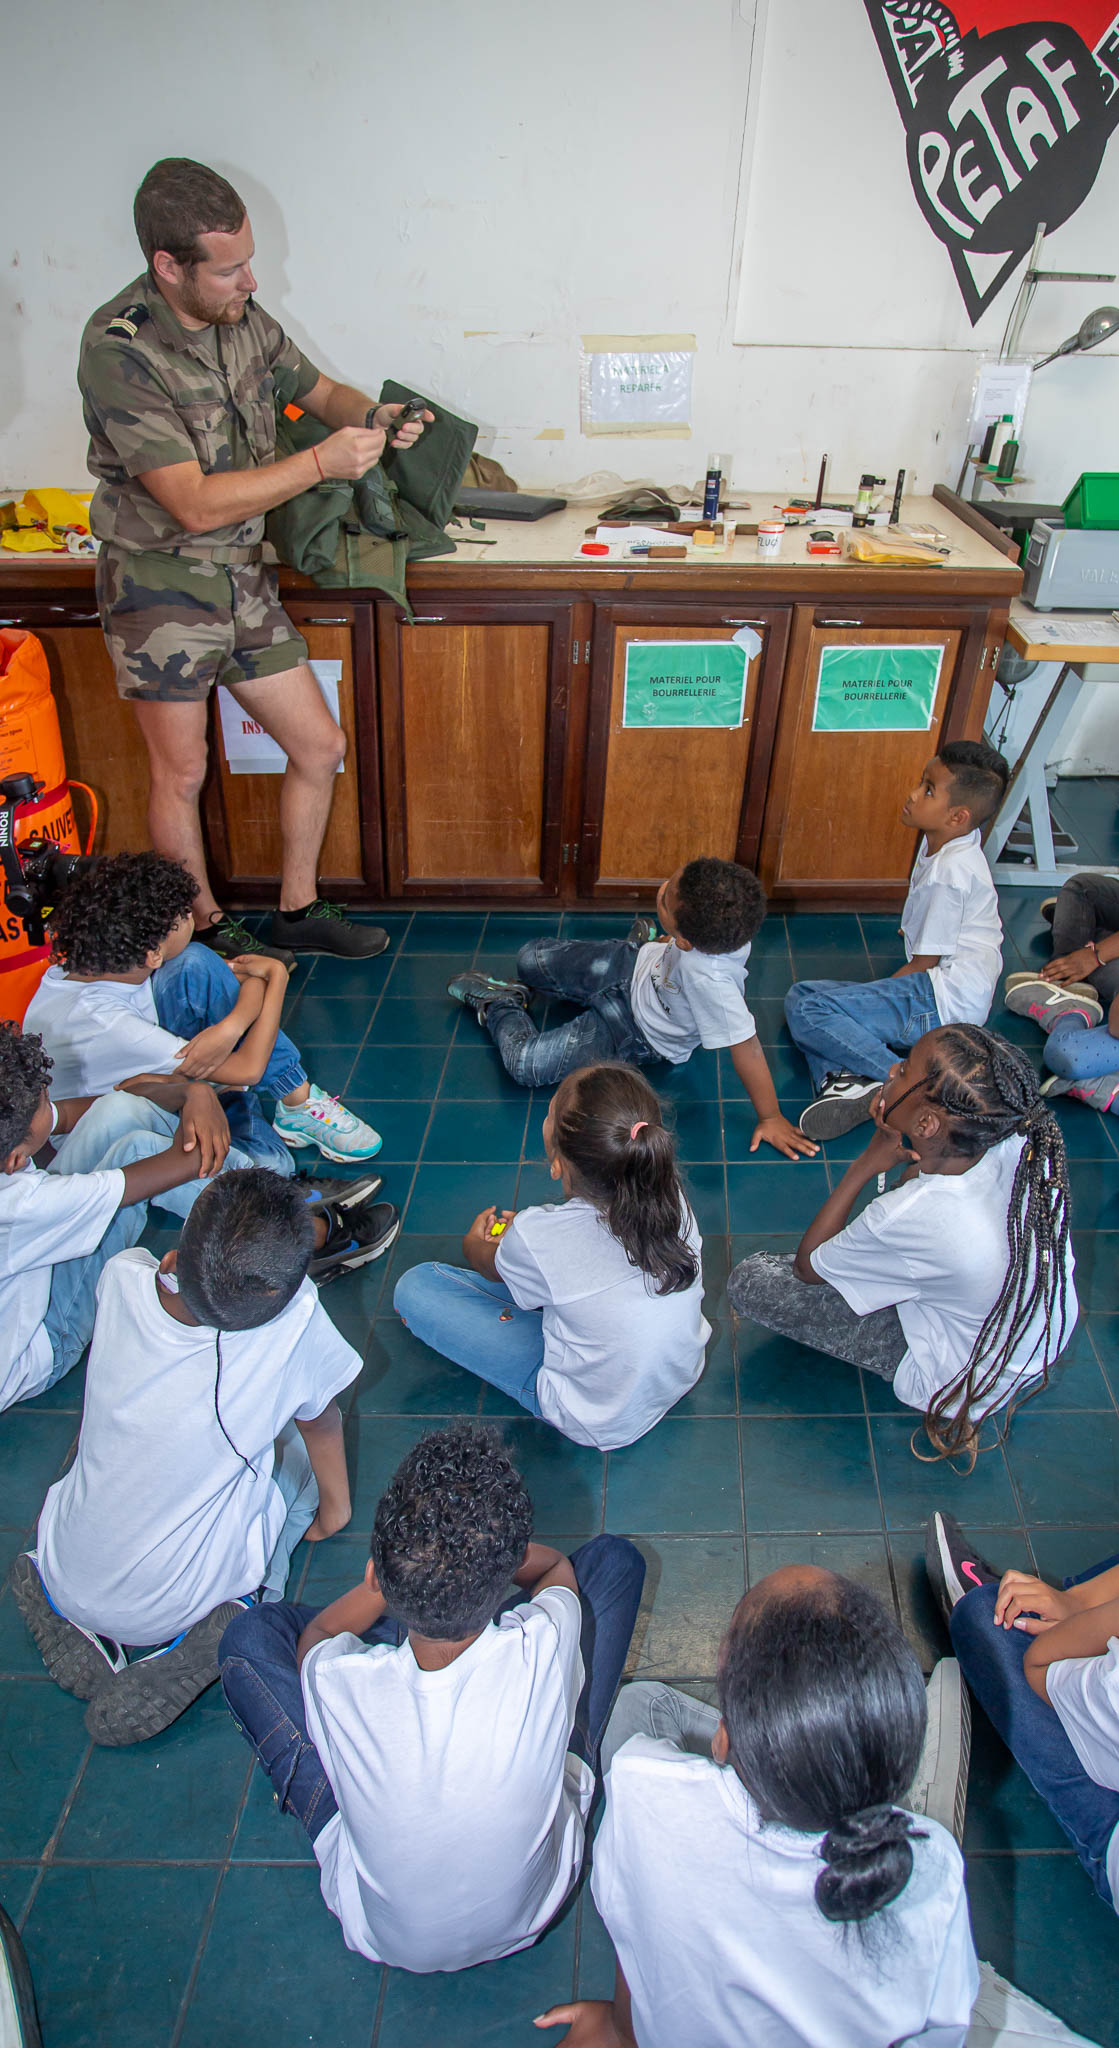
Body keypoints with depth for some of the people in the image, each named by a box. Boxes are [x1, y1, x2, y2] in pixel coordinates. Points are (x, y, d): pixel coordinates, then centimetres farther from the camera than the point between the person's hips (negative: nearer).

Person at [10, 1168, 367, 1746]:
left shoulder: (122, 1278, -24)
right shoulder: (295, 1319, -29)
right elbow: (322, 1420, -6)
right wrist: (335, 1507, 12)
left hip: (67, 1576, 3)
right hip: (177, 1604, -3)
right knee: (298, 1449, 18)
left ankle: (66, 1618, 12)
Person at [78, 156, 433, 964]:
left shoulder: (242, 316, 0)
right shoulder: (118, 350, -21)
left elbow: (317, 387, 18)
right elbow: (196, 505, -27)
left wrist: (372, 415, -5)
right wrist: (322, 461, -27)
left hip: (242, 576, 7)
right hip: (162, 585, -7)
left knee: (321, 747, 8)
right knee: (182, 773, 5)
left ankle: (299, 912, 26)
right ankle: (206, 930, 26)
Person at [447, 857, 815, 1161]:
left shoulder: (709, 979, -48)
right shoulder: (720, 923, -30)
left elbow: (746, 1046, -37)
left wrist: (770, 1118, -24)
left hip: (638, 1034, -5)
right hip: (633, 963, 6)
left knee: (524, 1064, -10)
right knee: (530, 959, 8)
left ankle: (498, 1007, 20)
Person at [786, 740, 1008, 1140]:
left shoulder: (948, 874, -20)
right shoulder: (944, 842, 10)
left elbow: (925, 963, -14)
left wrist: (875, 994, -1)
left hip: (945, 1002, -11)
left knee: (806, 1010, -19)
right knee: (801, 994, 4)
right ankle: (843, 1079, -19)